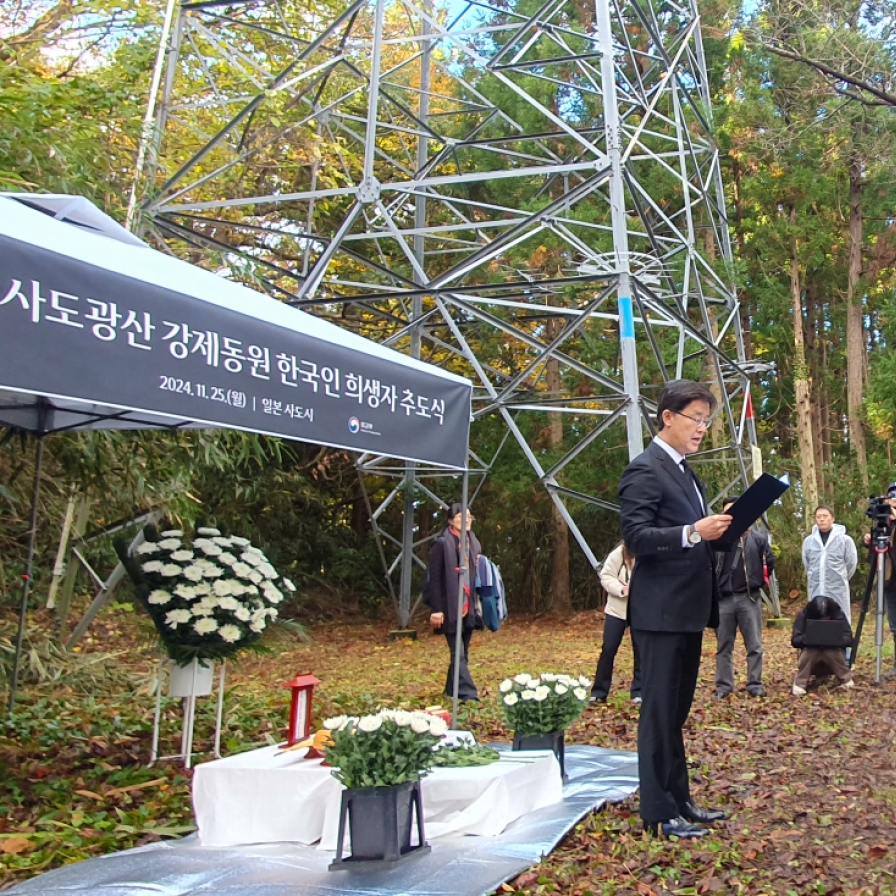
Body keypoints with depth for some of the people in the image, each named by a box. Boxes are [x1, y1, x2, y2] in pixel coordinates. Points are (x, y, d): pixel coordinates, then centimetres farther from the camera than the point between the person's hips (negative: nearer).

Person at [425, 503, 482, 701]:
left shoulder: (473, 543, 12)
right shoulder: (442, 543, -8)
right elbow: (434, 578, -11)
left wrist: (478, 605, 10)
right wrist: (436, 609, -15)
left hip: (469, 607, 7)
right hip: (450, 608, -7)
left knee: (463, 652, 12)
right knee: (458, 652, -8)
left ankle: (453, 691, 23)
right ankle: (468, 693, -10)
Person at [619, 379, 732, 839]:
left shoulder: (683, 471, 18)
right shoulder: (645, 470, -12)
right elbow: (636, 537, -20)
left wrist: (718, 526, 6)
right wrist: (693, 532, -30)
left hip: (688, 610, 10)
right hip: (661, 611, -10)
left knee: (677, 711, 16)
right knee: (659, 712, -3)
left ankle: (679, 800, 27)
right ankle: (658, 814, 5)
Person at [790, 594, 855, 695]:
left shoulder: (839, 615, -16)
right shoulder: (803, 615, -17)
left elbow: (849, 639, -18)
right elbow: (795, 640, -20)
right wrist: (809, 639, -40)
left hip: (833, 653, 0)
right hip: (812, 655, 0)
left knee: (831, 652, -32)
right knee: (810, 651, -32)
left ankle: (846, 679, -9)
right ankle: (799, 683, -17)